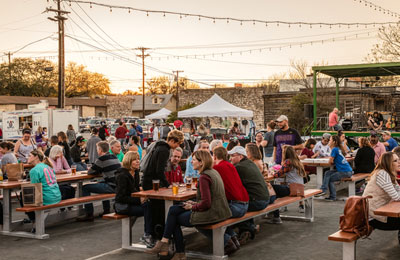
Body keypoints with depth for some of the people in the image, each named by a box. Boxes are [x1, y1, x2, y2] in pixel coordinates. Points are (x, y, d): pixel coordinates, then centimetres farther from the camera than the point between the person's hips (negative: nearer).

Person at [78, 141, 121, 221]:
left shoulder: (101, 159, -10)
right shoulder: (114, 157, 13)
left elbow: (90, 172, -2)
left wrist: (96, 171, 18)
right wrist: (98, 171, 18)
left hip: (112, 187, -9)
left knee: (85, 188, 0)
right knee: (101, 183, 38)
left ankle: (89, 215, 2)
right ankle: (106, 210, 39)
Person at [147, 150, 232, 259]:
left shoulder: (204, 177, -18)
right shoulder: (213, 172, 11)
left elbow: (206, 203, -23)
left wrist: (192, 207, -6)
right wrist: (195, 203, 11)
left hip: (210, 215, -10)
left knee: (175, 218, 8)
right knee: (173, 209, 11)